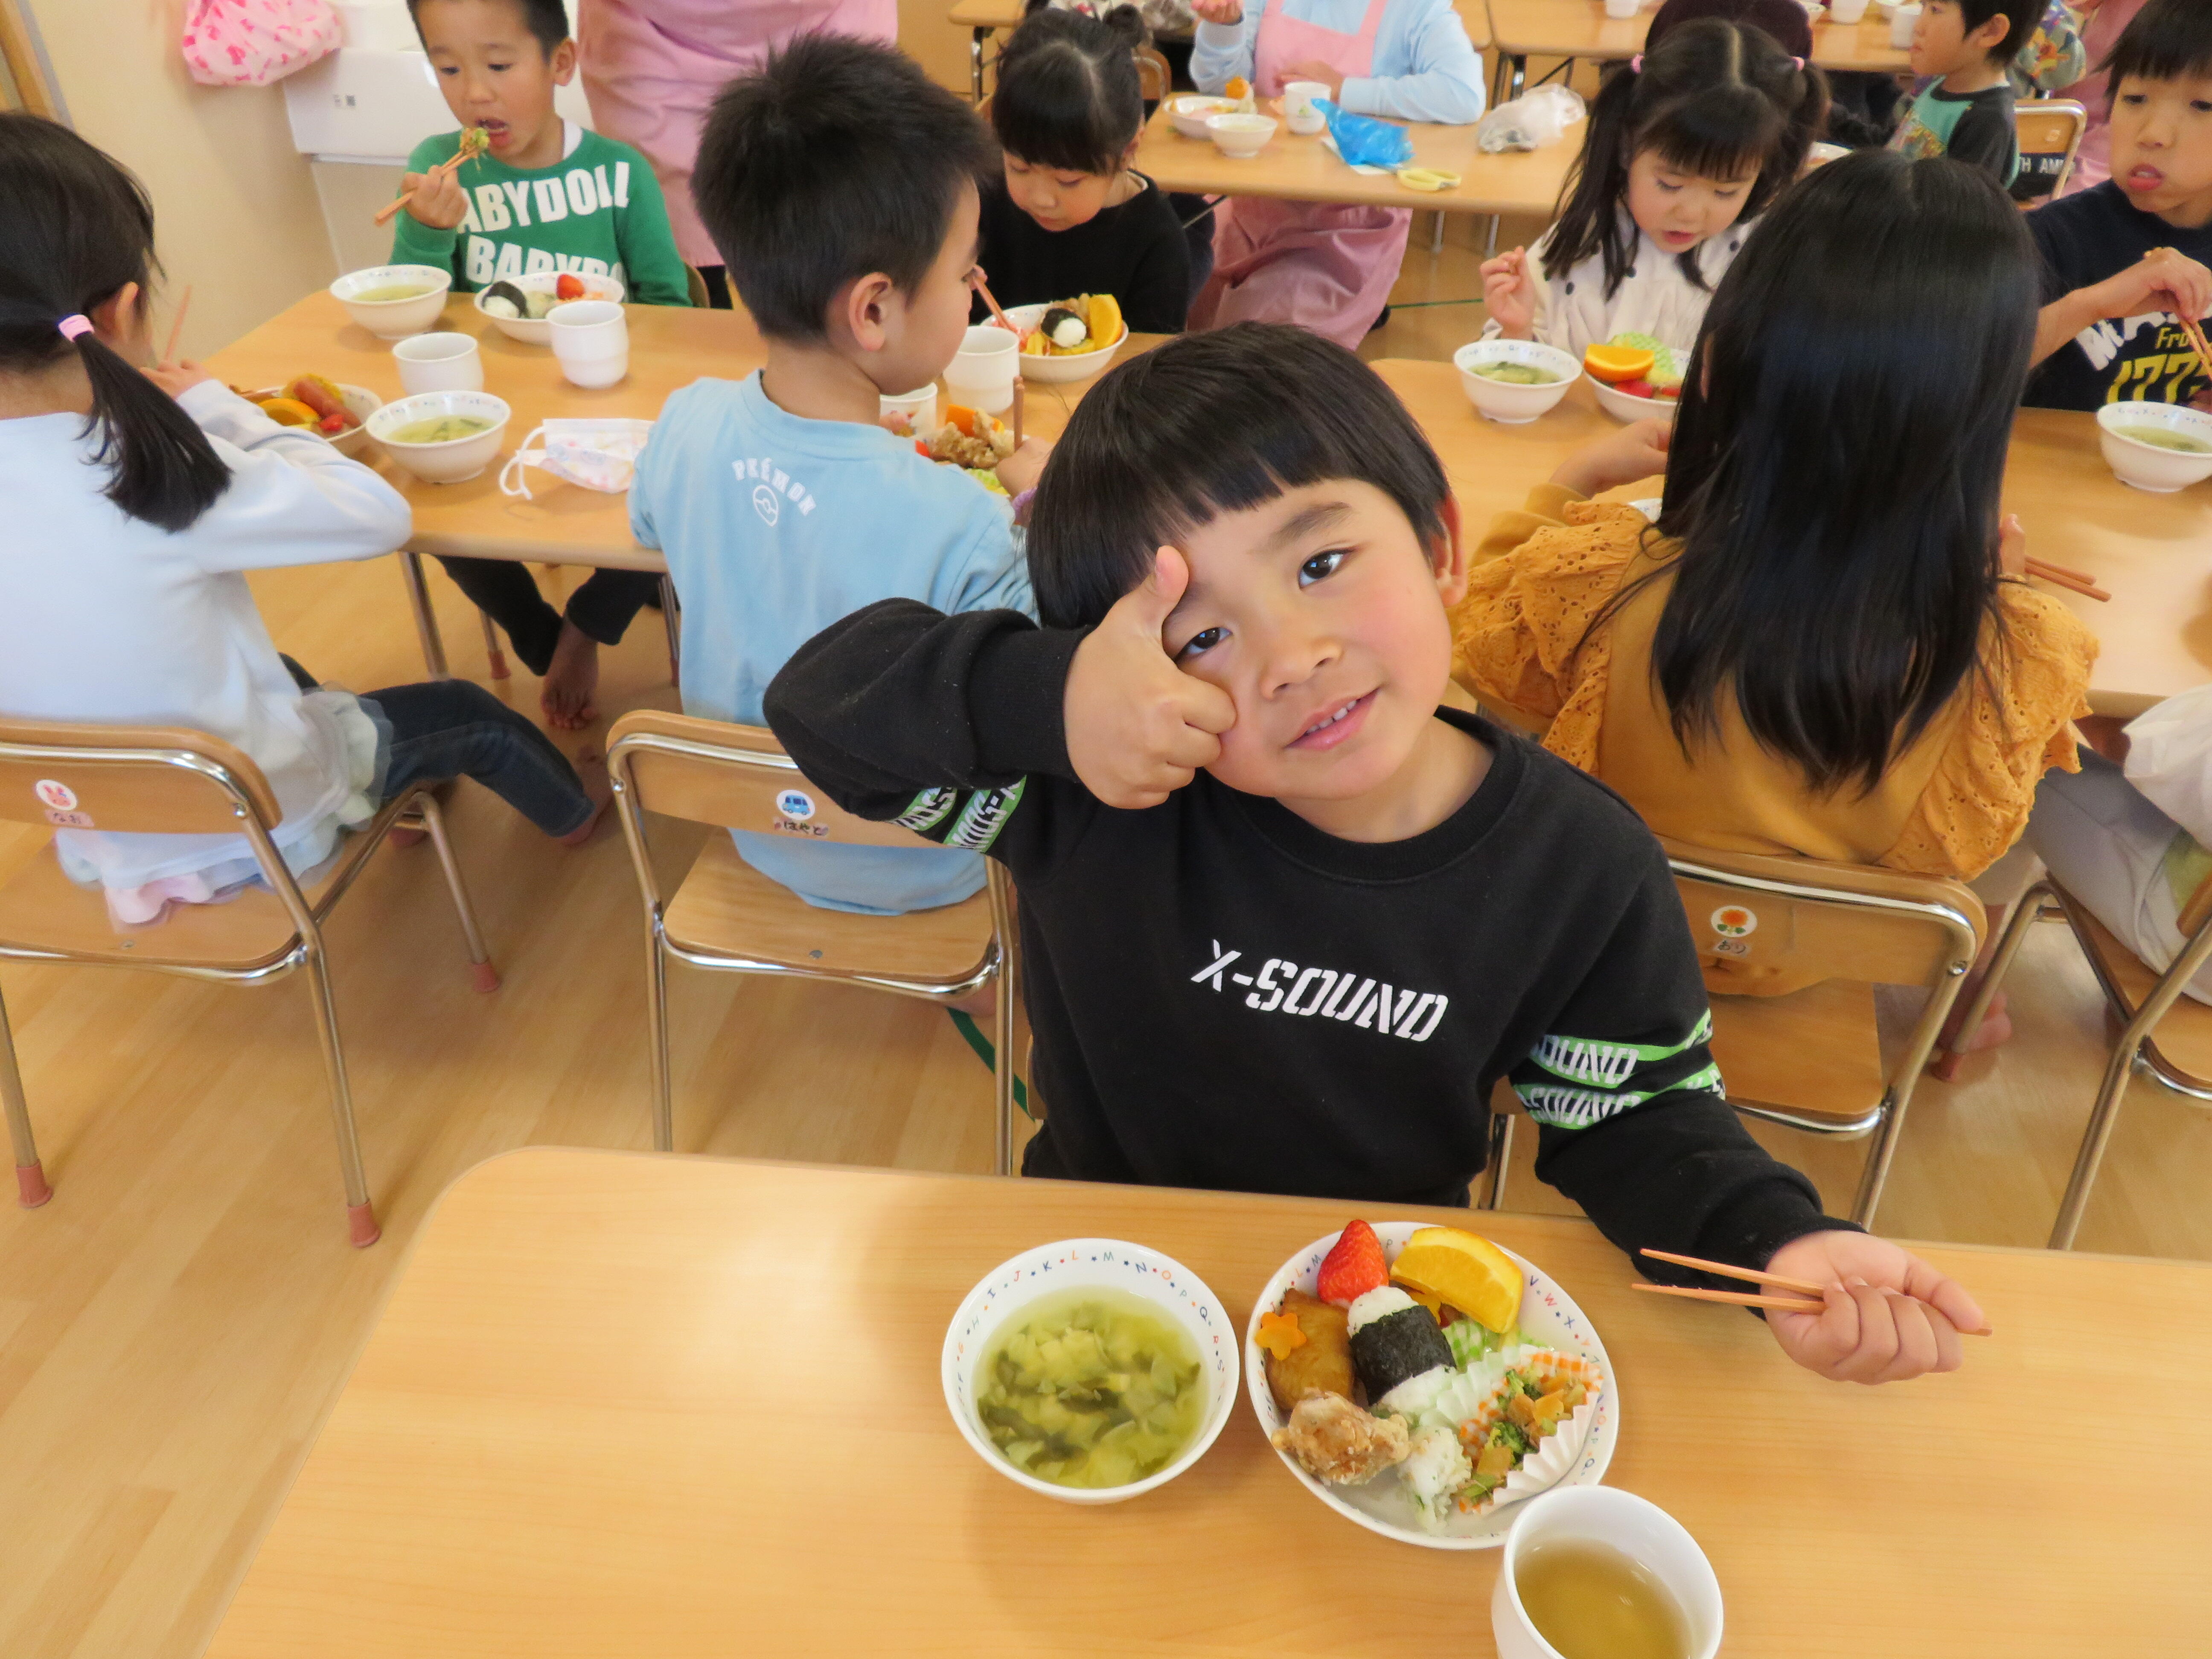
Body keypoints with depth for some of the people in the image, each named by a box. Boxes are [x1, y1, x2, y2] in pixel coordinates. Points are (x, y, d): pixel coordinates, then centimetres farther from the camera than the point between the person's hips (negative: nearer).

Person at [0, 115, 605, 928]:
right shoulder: (154, 477, -31)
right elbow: (381, 514, -21)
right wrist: (218, 409, -10)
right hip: (260, 823, -5)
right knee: (467, 713, 20)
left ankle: (404, 799, 52)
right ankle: (576, 812, 47)